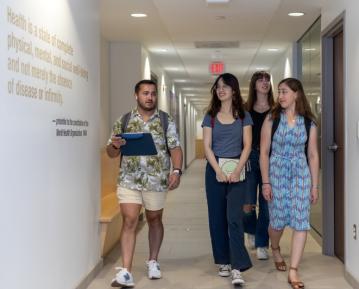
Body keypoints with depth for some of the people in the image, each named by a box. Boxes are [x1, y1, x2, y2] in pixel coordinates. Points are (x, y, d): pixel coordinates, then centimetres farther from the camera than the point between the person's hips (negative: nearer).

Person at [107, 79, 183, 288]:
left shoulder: (166, 120, 2)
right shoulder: (124, 121, 4)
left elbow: (175, 148, -3)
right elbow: (111, 153, 6)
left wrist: (176, 171, -18)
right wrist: (115, 146, -17)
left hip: (157, 180, 0)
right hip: (129, 180, 0)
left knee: (154, 220, 14)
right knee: (129, 221, -7)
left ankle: (153, 261, 31)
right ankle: (126, 272, -8)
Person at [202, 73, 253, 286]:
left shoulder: (243, 116, 6)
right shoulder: (210, 117, 9)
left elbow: (247, 146, -1)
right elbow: (207, 146, 1)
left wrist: (237, 171, -13)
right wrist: (218, 171, -12)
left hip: (236, 171, -2)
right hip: (215, 169, 2)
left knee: (234, 218, -12)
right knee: (217, 218, 5)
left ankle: (237, 268, -13)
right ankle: (224, 262, 17)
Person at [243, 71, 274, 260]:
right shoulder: (245, 109, 4)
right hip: (250, 157, 0)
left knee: (266, 202, 3)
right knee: (247, 203, -2)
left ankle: (262, 245, 15)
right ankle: (251, 231, 31)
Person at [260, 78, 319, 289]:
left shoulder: (309, 122, 1)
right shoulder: (272, 119, -2)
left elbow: (313, 155, 4)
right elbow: (264, 152, -3)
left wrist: (315, 185, 3)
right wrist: (265, 182, -8)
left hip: (301, 173, 1)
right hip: (277, 171, -1)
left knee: (301, 221, -4)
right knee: (278, 219, 6)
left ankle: (293, 272, 2)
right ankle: (276, 249, 40)